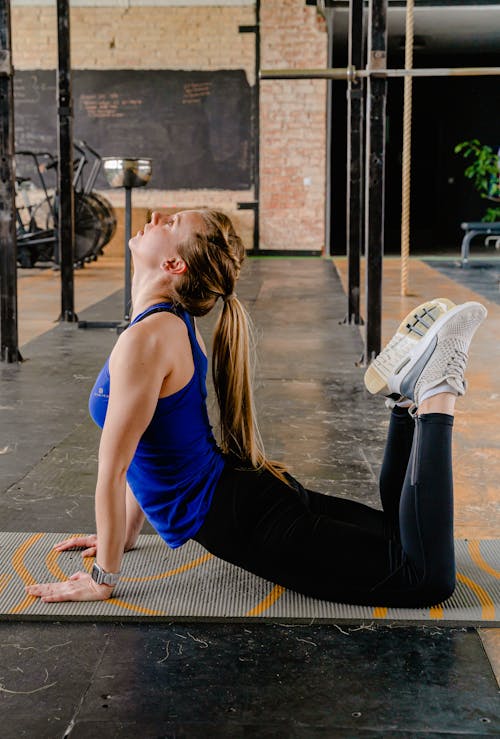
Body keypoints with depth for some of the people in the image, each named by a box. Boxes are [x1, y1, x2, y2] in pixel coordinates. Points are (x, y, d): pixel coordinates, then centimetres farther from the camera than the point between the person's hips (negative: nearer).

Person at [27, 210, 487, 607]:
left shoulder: (148, 339, -20)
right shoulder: (169, 324, 11)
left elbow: (113, 467, -18)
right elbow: (145, 448, 20)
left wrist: (103, 578, -10)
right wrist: (125, 537, 24)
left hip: (241, 519, -10)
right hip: (254, 495, 10)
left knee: (427, 578, -11)